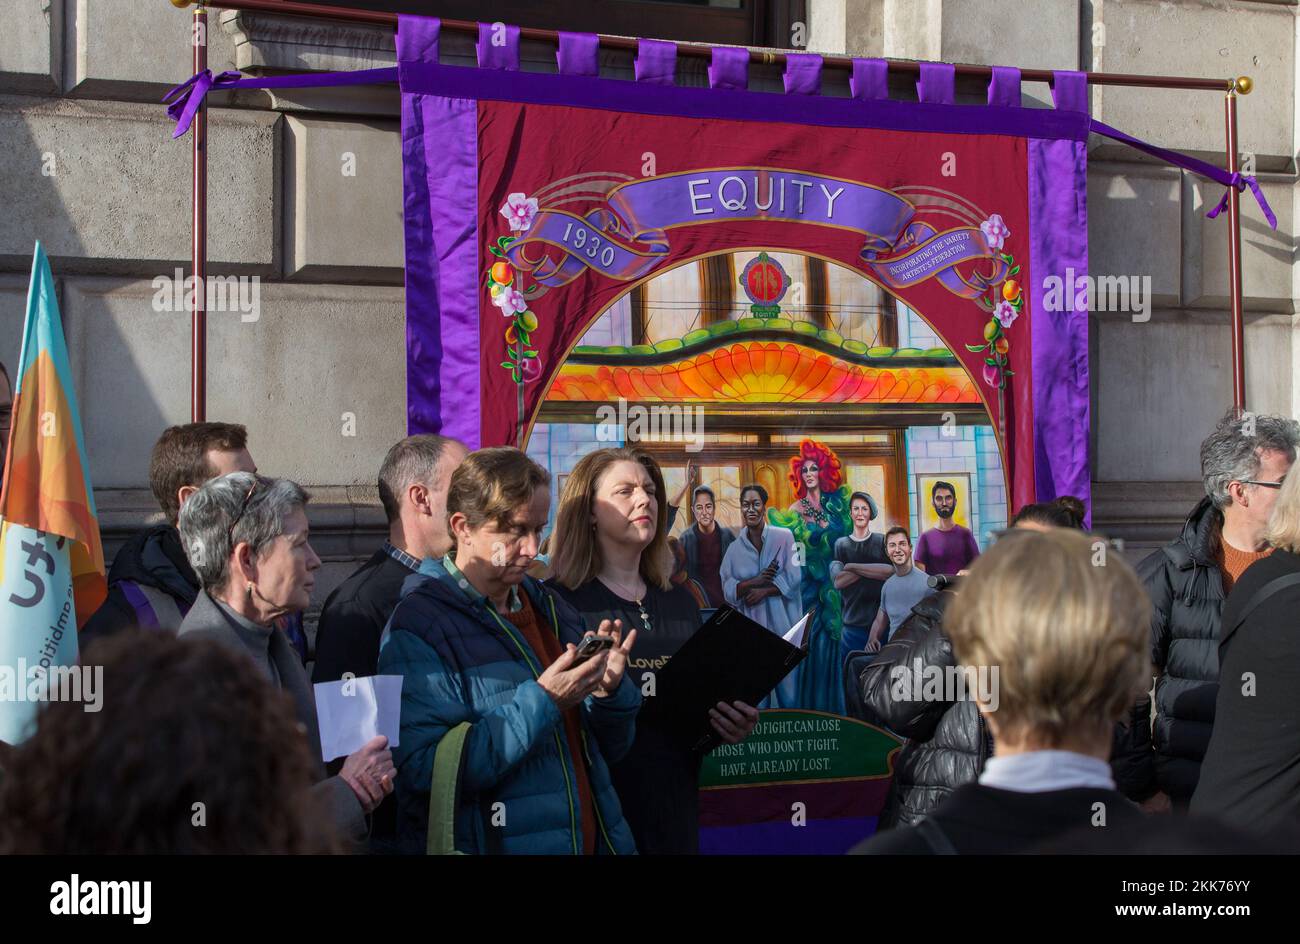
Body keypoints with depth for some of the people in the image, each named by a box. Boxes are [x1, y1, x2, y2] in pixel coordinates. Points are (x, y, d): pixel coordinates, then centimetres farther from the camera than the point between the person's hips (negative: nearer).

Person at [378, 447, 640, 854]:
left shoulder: (550, 607, 7)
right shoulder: (418, 625, -13)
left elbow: (610, 747, 10)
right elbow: (427, 770, -24)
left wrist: (609, 690, -10)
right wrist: (541, 702, -25)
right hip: (491, 843, -6)